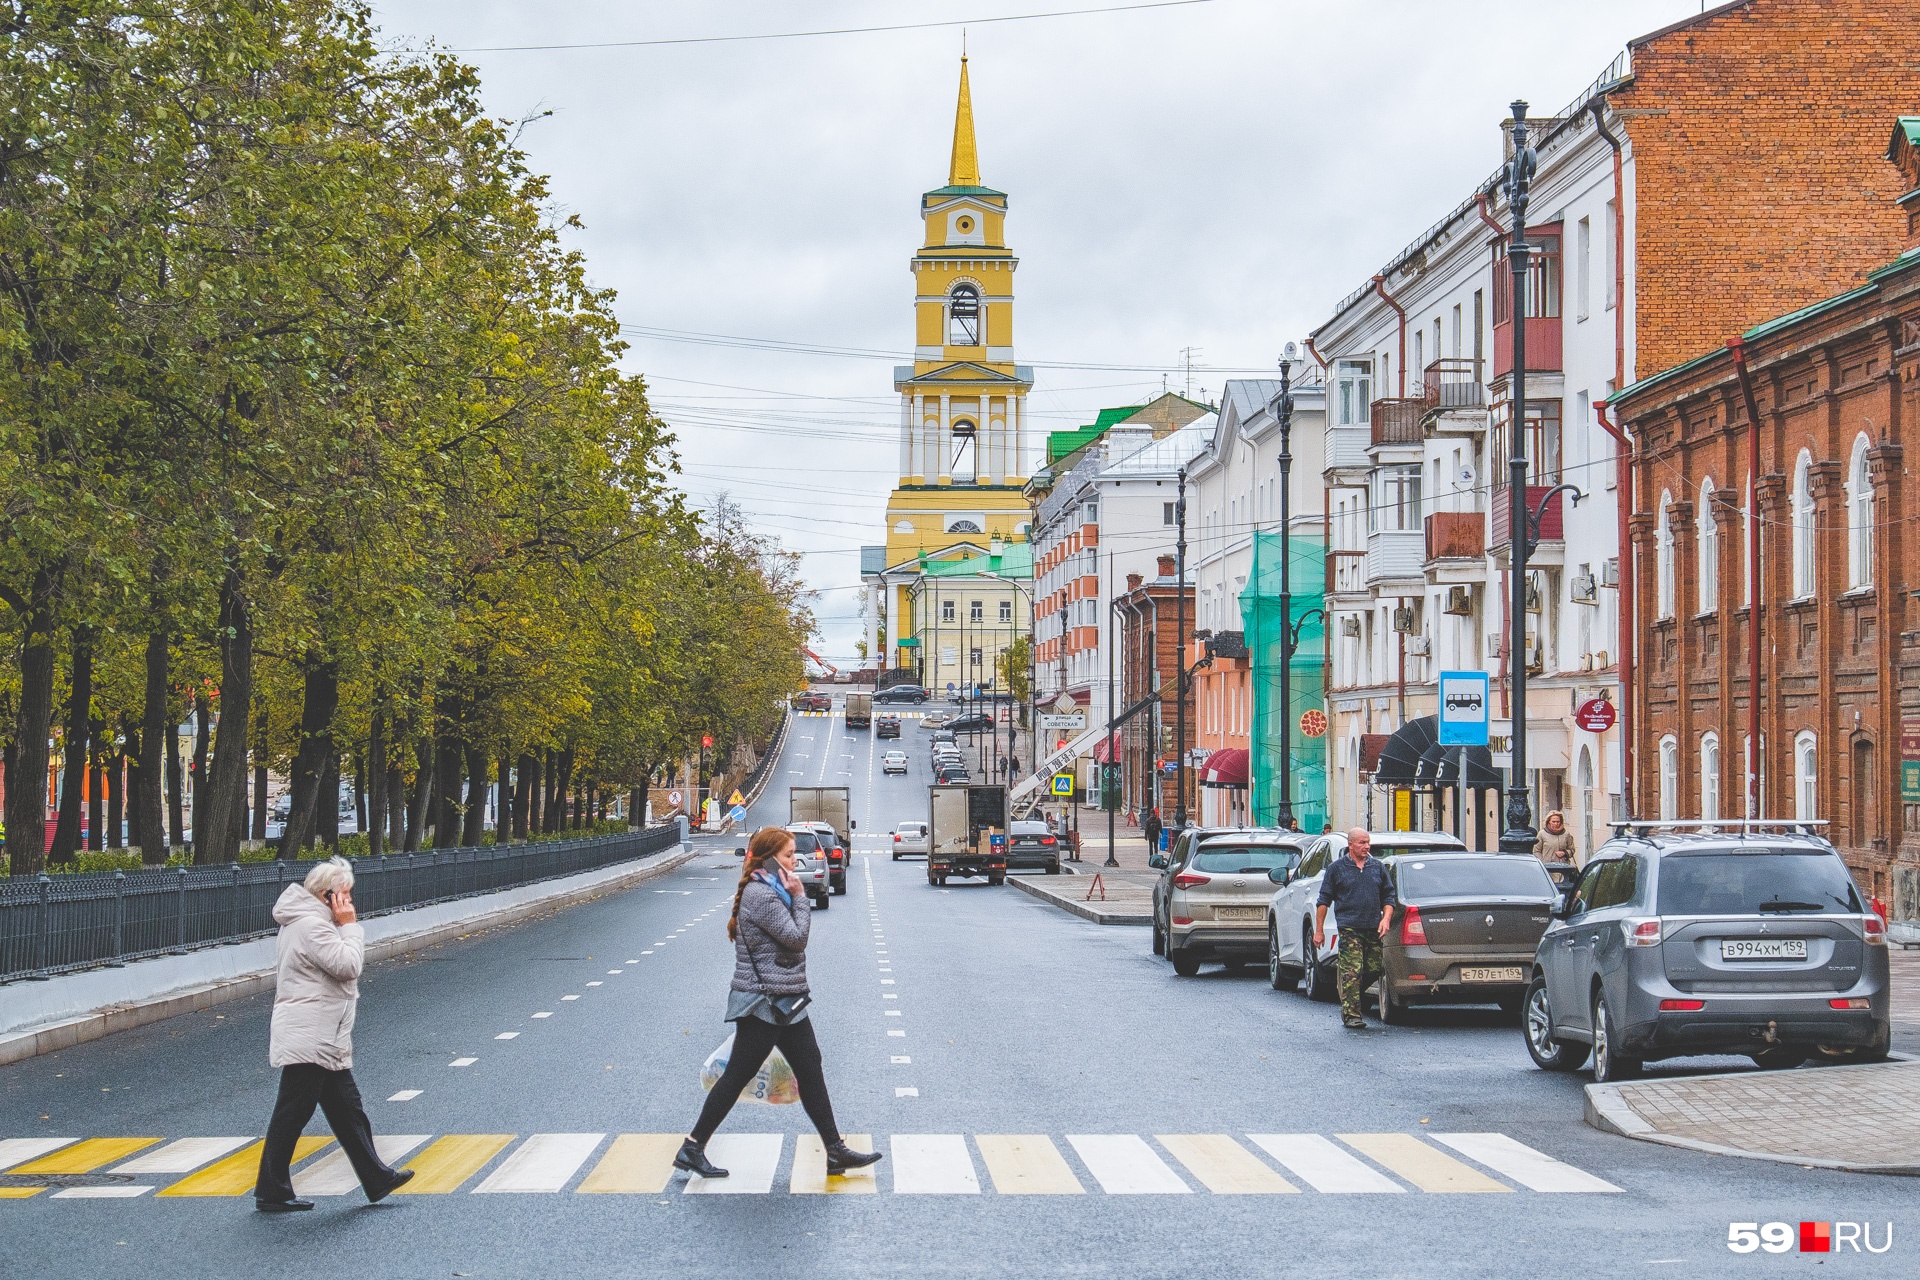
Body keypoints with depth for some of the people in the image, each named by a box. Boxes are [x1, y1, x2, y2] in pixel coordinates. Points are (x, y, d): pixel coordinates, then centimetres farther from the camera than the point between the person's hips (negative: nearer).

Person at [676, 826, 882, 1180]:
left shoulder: (770, 891, 14)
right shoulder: (759, 895, -19)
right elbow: (796, 937, -19)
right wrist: (800, 897, -12)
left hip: (785, 1002, 10)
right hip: (765, 1003, -10)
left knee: (810, 1069, 9)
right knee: (738, 1075, -4)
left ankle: (836, 1151, 13)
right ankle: (692, 1149, 5)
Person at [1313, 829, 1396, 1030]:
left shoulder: (1378, 867, 14)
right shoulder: (1337, 869, 5)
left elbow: (1388, 897, 18)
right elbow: (1324, 900, 7)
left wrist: (1386, 918, -1)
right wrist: (1319, 930, 2)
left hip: (1373, 930, 4)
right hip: (1349, 928, -4)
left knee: (1375, 969, 4)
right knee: (1352, 972, -10)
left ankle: (1350, 998, 26)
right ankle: (1350, 1014, -8)